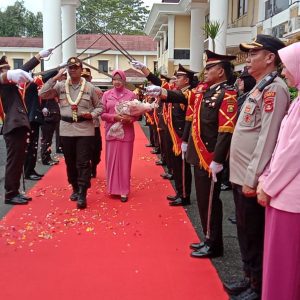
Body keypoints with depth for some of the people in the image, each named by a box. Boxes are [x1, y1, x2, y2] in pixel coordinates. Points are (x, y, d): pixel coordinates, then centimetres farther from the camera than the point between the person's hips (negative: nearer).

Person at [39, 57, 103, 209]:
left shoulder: (90, 87, 2)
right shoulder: (60, 86, 5)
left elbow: (100, 106, 8)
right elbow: (42, 94, -5)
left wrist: (92, 114, -12)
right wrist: (55, 78, -9)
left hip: (85, 129, -2)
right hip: (66, 129, 2)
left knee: (83, 163, -4)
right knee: (70, 162, 12)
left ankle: (82, 194, -2)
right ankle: (75, 188, 29)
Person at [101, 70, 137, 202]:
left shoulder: (131, 95, 1)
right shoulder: (106, 94, 4)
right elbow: (102, 114, 1)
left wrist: (129, 119, -18)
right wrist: (114, 117, -16)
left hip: (126, 132, -1)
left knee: (124, 160, 3)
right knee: (111, 160, 5)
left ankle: (124, 190, 9)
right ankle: (113, 187, 18)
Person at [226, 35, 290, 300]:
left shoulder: (274, 88, -14)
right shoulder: (260, 88, 15)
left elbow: (268, 137, -21)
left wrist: (252, 178, -20)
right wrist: (243, 175, 18)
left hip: (252, 179, -9)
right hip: (241, 175, 9)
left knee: (255, 236, 4)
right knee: (245, 233, 18)